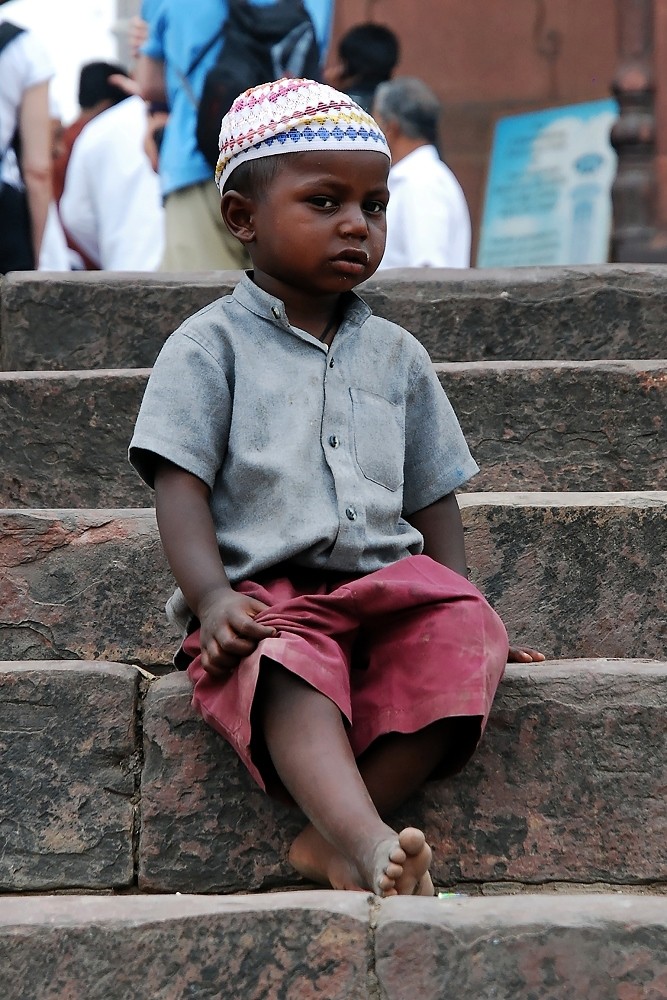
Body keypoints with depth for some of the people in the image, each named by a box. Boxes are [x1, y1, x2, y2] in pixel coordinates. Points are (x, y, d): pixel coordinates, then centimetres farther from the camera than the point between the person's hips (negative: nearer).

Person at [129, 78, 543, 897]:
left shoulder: (395, 355, 20)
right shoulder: (209, 348, 6)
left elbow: (432, 500, 23)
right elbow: (181, 486, -3)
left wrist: (462, 600, 8)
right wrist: (213, 597, -19)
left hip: (388, 588, 4)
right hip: (265, 598, -4)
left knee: (461, 638, -28)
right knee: (291, 670, -37)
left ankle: (334, 839, -32)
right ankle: (371, 846, -57)